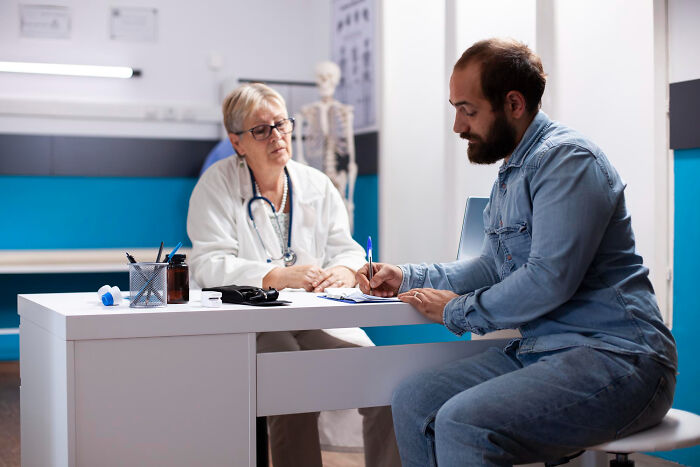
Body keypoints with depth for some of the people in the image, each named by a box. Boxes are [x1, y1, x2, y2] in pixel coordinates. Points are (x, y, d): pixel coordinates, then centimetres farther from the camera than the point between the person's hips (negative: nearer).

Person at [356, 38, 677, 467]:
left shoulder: (567, 159, -14)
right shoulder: (511, 173, 19)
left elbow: (548, 280, -23)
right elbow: (494, 268, 28)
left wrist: (456, 310, -10)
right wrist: (408, 277, 18)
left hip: (612, 355, -10)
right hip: (537, 350, 10)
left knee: (463, 423, -29)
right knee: (413, 401, 0)